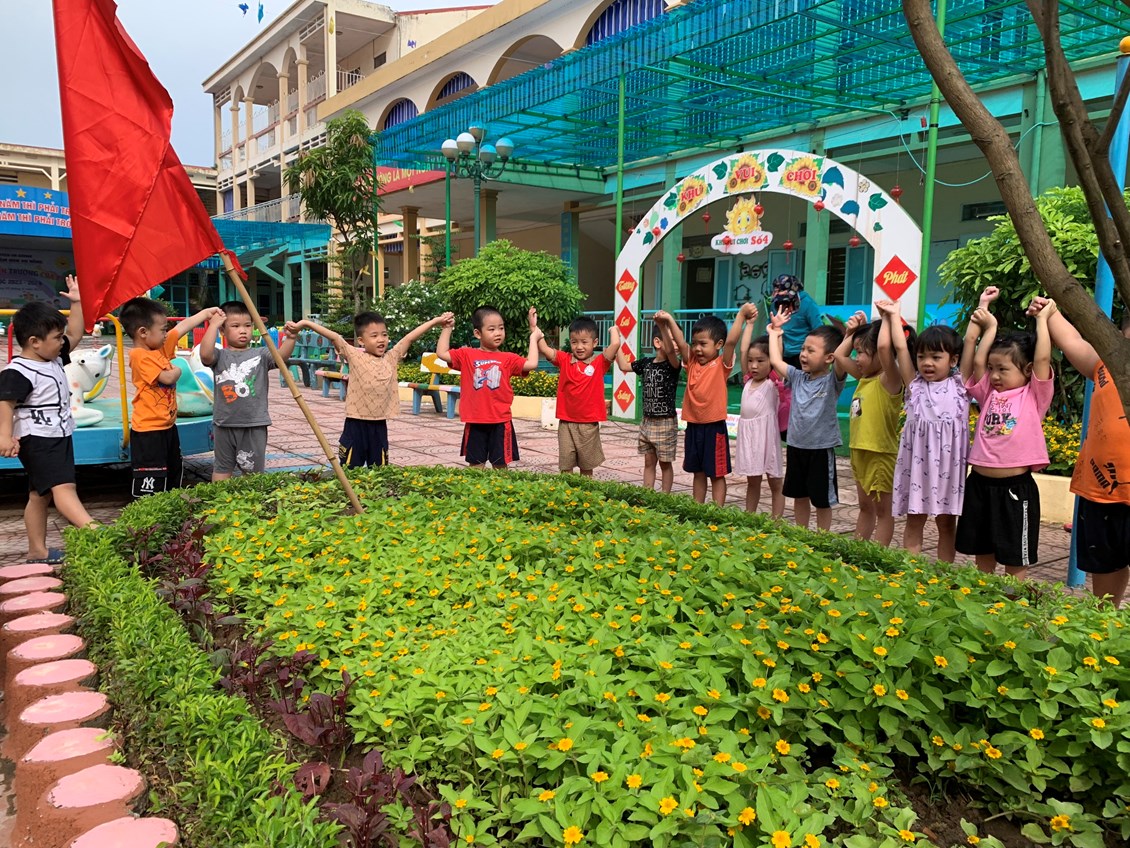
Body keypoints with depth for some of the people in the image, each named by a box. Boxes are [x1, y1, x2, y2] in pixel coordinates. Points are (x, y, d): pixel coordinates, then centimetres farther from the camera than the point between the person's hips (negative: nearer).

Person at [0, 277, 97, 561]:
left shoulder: (54, 359, 11)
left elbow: (75, 335, 20)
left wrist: (77, 303, 16)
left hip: (58, 437, 10)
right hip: (36, 440, -10)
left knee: (40, 495, 13)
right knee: (63, 487, -23)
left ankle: (37, 551, 19)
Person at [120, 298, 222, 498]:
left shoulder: (161, 346, 6)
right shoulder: (140, 356, -18)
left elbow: (183, 326, 16)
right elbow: (167, 378, -25)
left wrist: (206, 312, 21)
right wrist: (177, 370, -4)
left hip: (168, 425, 9)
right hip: (149, 431, -9)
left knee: (174, 475, 19)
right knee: (150, 483, -6)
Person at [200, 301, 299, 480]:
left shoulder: (260, 354, 1)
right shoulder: (220, 356, 0)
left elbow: (281, 356, -15)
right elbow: (205, 354, -20)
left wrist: (290, 338, -35)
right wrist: (213, 324, -15)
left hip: (255, 425, 0)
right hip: (225, 424, 0)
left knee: (254, 471, 12)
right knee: (222, 469, 15)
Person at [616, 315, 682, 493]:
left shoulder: (673, 365, -12)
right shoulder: (646, 362, 3)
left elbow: (670, 350, -34)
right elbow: (624, 366, 15)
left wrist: (663, 325, -49)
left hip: (666, 423, -5)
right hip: (647, 421, 5)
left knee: (665, 463, 5)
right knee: (649, 462, 13)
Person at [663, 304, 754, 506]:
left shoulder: (722, 364, -8)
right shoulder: (692, 363, 6)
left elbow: (731, 341, -21)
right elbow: (680, 343, -5)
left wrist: (741, 315, -29)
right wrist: (669, 321, -13)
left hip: (714, 427, -5)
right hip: (693, 426, 5)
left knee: (717, 474, 5)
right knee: (698, 472, 16)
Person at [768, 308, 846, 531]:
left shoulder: (832, 380, -10)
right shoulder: (798, 377, 3)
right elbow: (775, 360, 8)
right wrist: (775, 332, 13)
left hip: (821, 449, -5)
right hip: (796, 446, 5)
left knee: (823, 501, 8)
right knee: (799, 497, 17)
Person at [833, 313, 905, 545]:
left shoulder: (889, 379, -18)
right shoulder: (864, 376, 7)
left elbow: (884, 345, -36)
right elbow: (839, 355, 18)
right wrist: (852, 331, 8)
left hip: (880, 455, -8)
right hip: (859, 452, 8)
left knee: (882, 510, 5)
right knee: (865, 507, 19)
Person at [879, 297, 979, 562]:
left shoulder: (960, 385, 4)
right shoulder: (914, 385, 7)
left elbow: (971, 340, 2)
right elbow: (899, 346, 5)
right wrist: (893, 315, 12)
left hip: (948, 460, -1)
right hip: (917, 459, 1)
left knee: (946, 522, 9)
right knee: (914, 520, 6)